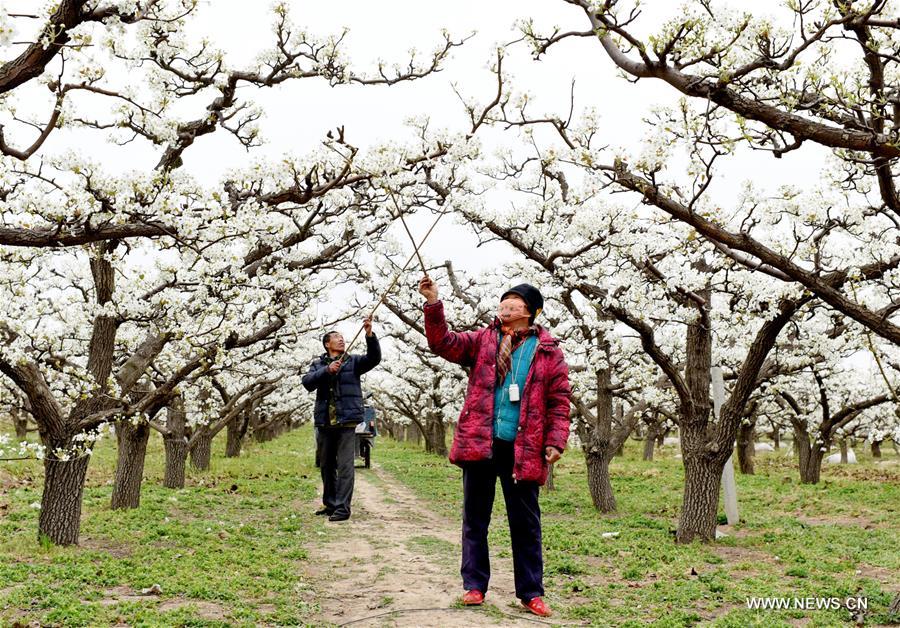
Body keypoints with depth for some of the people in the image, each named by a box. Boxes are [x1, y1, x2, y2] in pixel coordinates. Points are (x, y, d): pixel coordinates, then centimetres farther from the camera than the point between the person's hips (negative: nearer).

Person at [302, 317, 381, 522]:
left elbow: (374, 358, -10)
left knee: (345, 465, -9)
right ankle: (329, 504, 24)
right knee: (326, 465, 12)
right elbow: (307, 382, -6)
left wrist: (369, 334, -25)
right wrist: (327, 370, -21)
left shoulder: (353, 362, 7)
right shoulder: (318, 365, 11)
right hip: (324, 422, 3)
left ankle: (342, 507, -9)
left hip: (346, 422, -3)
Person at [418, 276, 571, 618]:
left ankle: (531, 592, 18)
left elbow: (559, 401, 3)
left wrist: (556, 441, -7)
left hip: (522, 450, -1)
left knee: (525, 523, 7)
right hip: (479, 445, 2)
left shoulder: (548, 351, 4)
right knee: (474, 519, 9)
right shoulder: (483, 340, 9)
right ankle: (474, 586, 20)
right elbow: (444, 343, -2)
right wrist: (433, 304, -14)